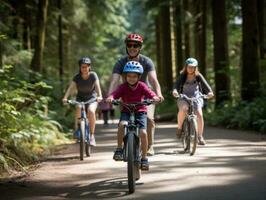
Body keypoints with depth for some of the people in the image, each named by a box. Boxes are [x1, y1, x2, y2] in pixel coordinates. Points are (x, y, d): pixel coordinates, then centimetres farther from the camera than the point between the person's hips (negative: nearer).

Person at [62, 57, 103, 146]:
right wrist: (65, 97, -41)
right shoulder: (77, 77, -11)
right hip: (80, 98, 1)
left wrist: (99, 96, -47)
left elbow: (97, 86, -28)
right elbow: (70, 87, -23)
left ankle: (92, 135, -20)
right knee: (78, 111, -28)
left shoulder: (93, 75, -14)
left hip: (92, 98, -1)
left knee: (91, 111, -30)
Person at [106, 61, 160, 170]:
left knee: (143, 132, -18)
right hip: (126, 111, 0)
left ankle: (144, 158, -1)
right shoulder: (123, 87, -10)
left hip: (140, 111, 0)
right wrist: (110, 98, -50)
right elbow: (115, 93, -27)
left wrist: (154, 97, -48)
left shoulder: (142, 86, -10)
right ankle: (119, 149, -16)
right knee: (122, 124, -32)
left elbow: (150, 93, -25)